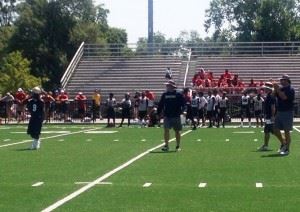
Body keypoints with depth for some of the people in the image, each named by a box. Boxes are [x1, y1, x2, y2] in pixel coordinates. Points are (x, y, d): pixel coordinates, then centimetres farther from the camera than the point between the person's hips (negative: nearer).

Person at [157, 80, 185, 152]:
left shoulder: (178, 95, -2)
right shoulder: (164, 95, 7)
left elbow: (183, 105, -2)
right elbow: (160, 105, 11)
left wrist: (181, 112, -14)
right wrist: (158, 113, 7)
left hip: (176, 116, -2)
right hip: (167, 116, 2)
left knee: (177, 131, 8)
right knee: (166, 130, -12)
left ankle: (178, 146, 19)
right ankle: (166, 145, -10)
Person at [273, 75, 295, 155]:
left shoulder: (290, 89, -10)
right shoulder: (281, 88, 12)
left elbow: (284, 97, -23)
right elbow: (274, 95, 8)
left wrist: (278, 89, -19)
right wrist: (275, 89, -5)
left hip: (287, 112, -7)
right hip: (279, 112, 7)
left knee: (286, 131, -3)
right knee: (275, 130, 8)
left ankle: (287, 149, 5)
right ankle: (283, 143, 27)